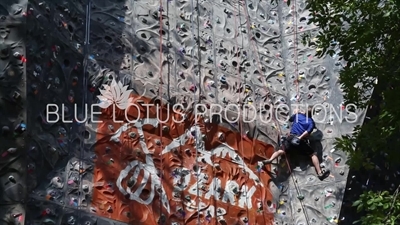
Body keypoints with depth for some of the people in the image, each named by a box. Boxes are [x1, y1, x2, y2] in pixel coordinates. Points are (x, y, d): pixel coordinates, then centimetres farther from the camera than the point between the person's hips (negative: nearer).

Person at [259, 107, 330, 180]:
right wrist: (300, 137, -15)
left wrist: (295, 113, 53)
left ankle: (269, 160, -35)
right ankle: (320, 173, -2)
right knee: (313, 154, 7)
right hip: (301, 140, -2)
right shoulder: (311, 122, 10)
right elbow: (308, 131, -10)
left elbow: (290, 119, 38)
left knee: (280, 151, -7)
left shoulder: (298, 115, 19)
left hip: (291, 137, 2)